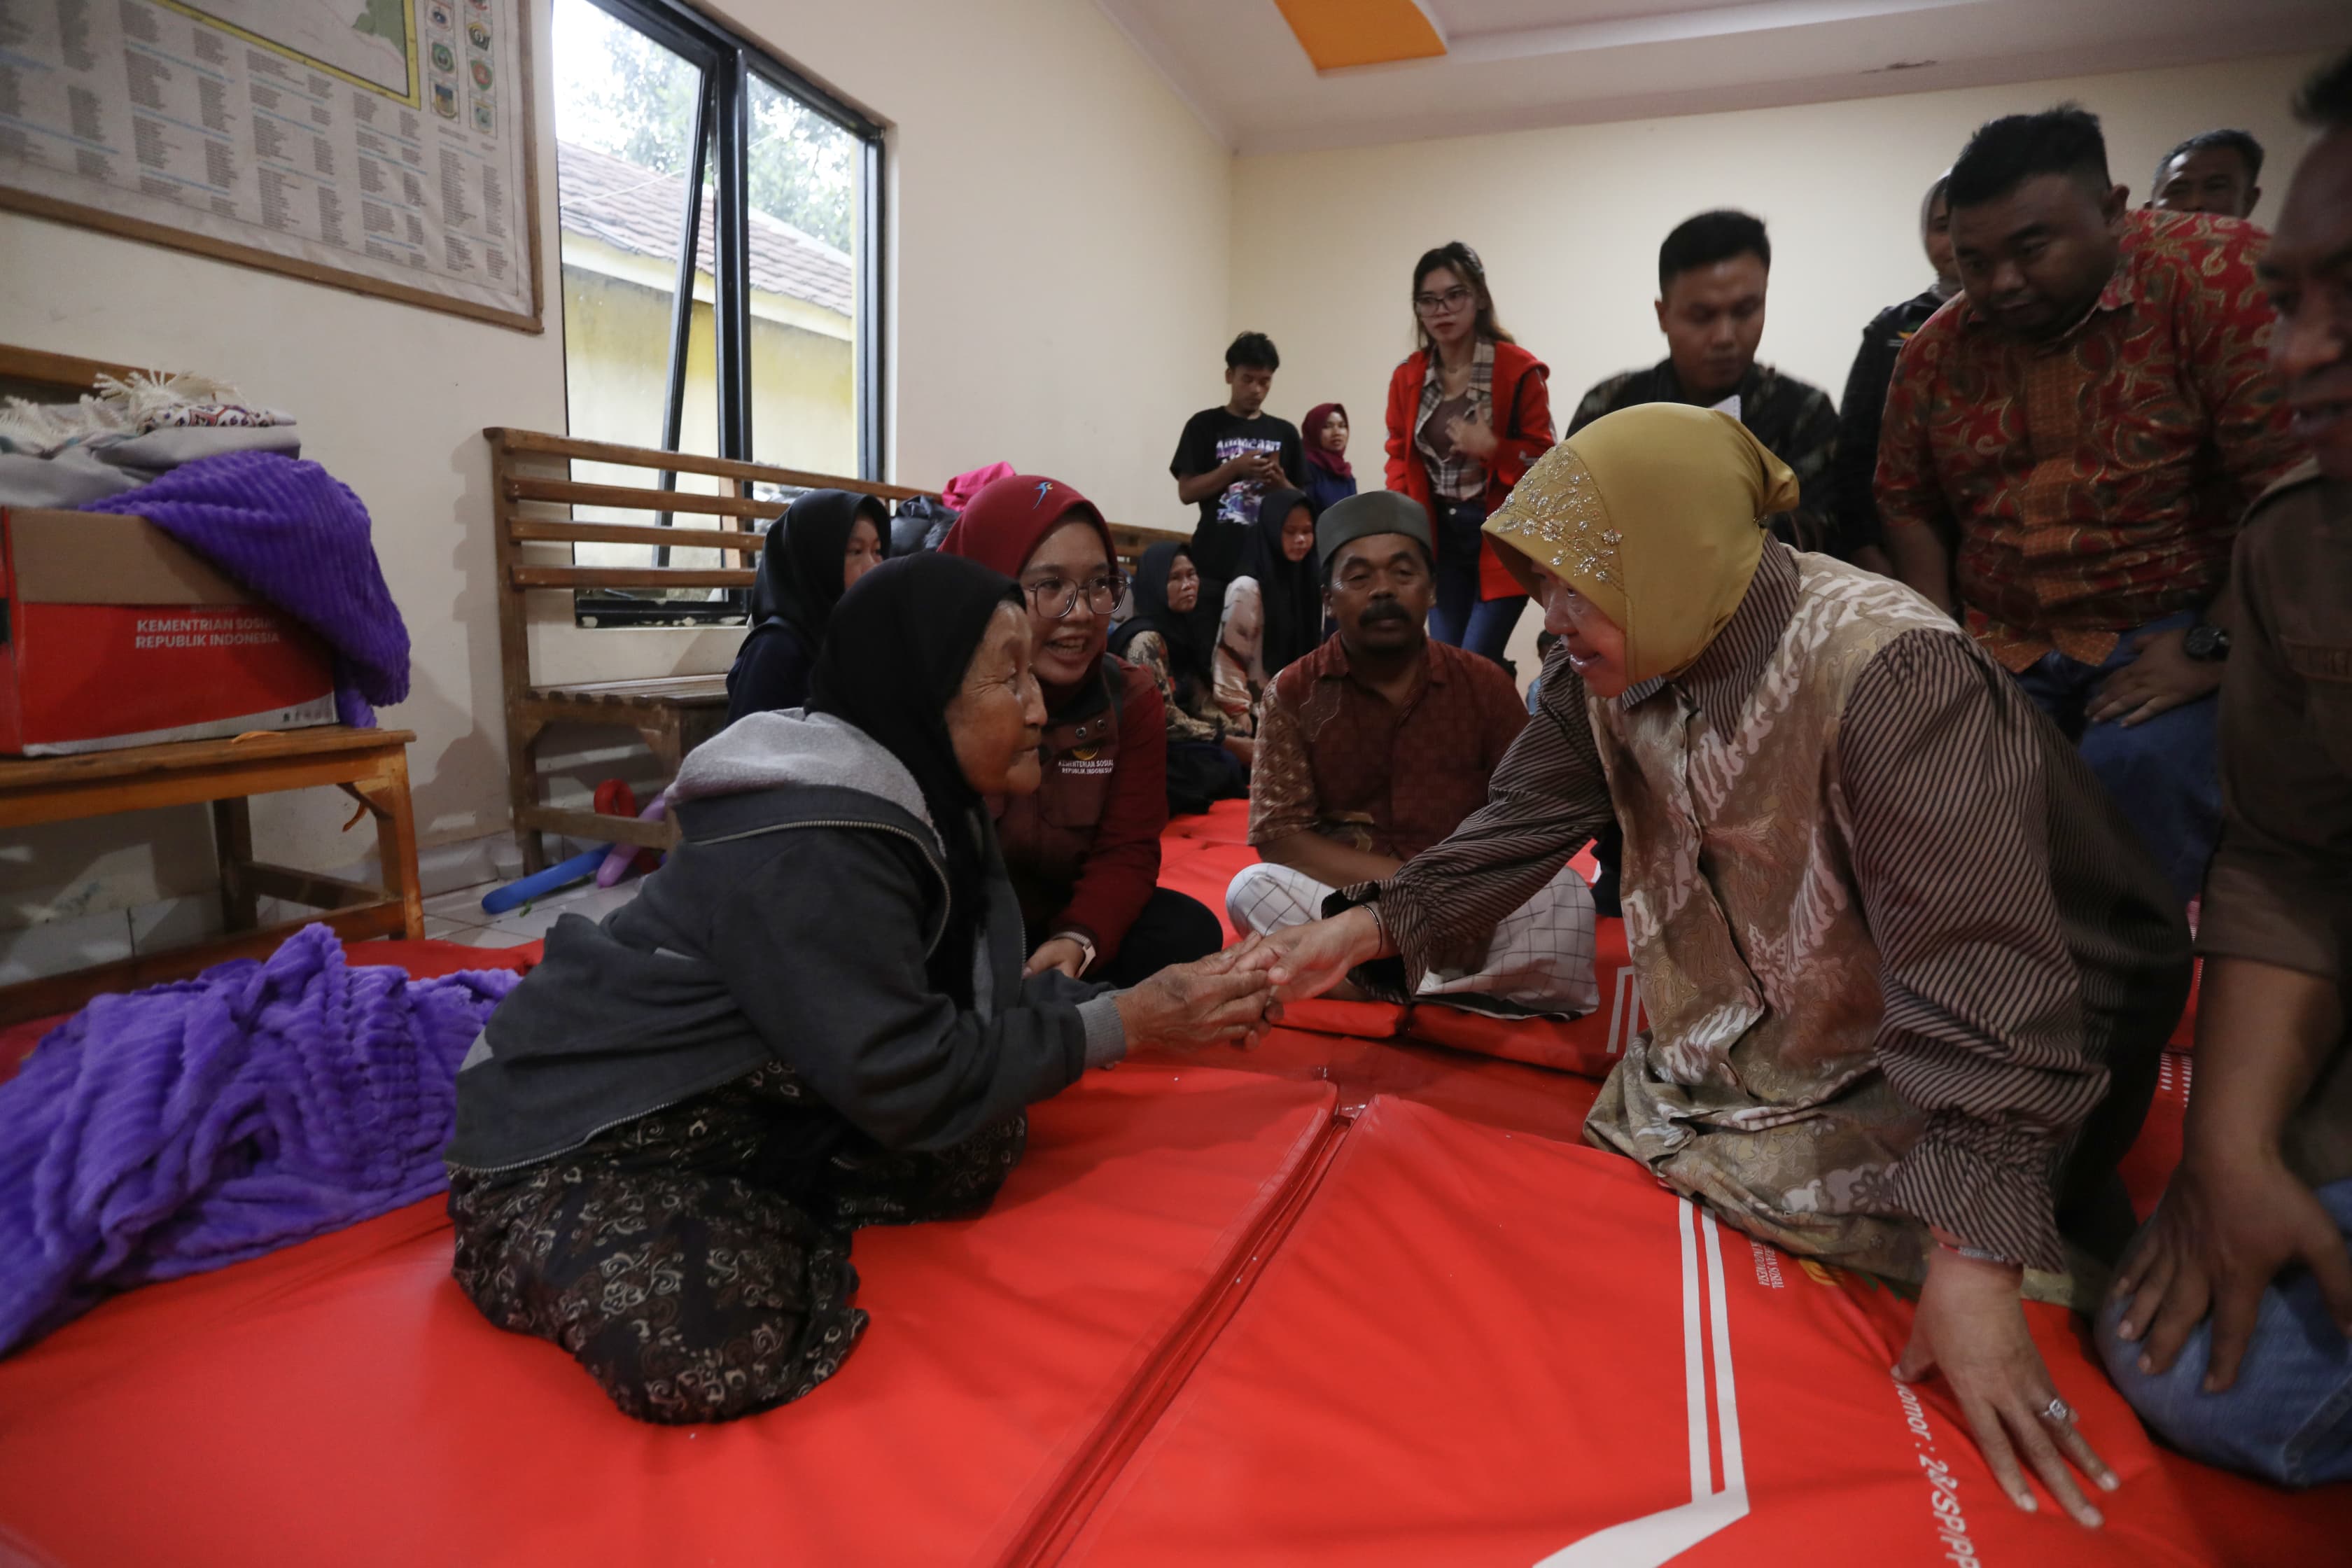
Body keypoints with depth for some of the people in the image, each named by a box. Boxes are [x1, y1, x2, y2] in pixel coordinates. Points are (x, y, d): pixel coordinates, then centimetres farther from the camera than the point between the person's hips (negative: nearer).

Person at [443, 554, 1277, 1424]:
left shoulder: (924, 800, -2)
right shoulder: (810, 849, -30)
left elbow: (976, 1000, 0)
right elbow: (910, 1083, -27)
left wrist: (1159, 1002, -10)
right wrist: (1125, 1022, -22)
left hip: (745, 1106, 8)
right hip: (577, 1142, -7)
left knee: (983, 1142, -5)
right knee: (711, 1347, -30)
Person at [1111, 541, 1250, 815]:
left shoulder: (1190, 629, 9)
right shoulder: (1146, 640, -16)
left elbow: (1203, 703, 8)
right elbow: (1165, 719, -20)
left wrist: (1236, 737, -7)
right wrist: (1229, 743, -16)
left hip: (1189, 742, 8)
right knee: (1232, 764, -27)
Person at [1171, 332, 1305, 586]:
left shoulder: (1285, 432, 12)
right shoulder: (1204, 425, 4)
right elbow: (1186, 492, -2)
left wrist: (1280, 483, -7)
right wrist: (1235, 467, -13)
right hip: (1215, 562, -2)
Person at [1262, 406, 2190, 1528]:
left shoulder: (1889, 674, -33)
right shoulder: (1613, 668, -11)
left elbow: (1978, 967, -35)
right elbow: (1522, 823, -6)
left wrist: (1976, 1258, -35)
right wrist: (1369, 928, -18)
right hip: (1728, 1039, 7)